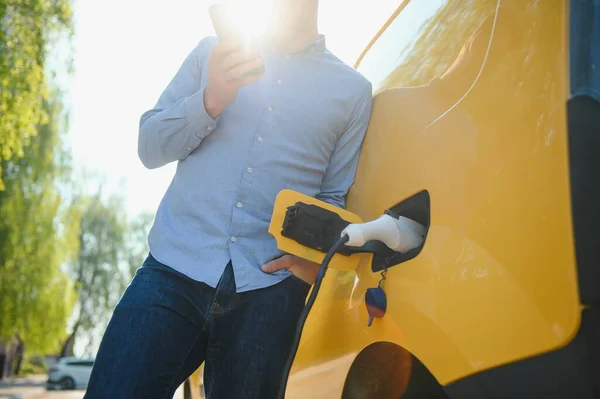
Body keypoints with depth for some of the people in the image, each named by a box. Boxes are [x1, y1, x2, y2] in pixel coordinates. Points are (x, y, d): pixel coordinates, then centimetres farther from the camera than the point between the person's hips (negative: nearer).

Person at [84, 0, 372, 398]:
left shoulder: (353, 90, 11)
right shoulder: (213, 52, 13)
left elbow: (335, 197, 11)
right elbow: (150, 147, 8)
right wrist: (210, 100, -10)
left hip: (267, 289, 0)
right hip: (176, 267, 0)